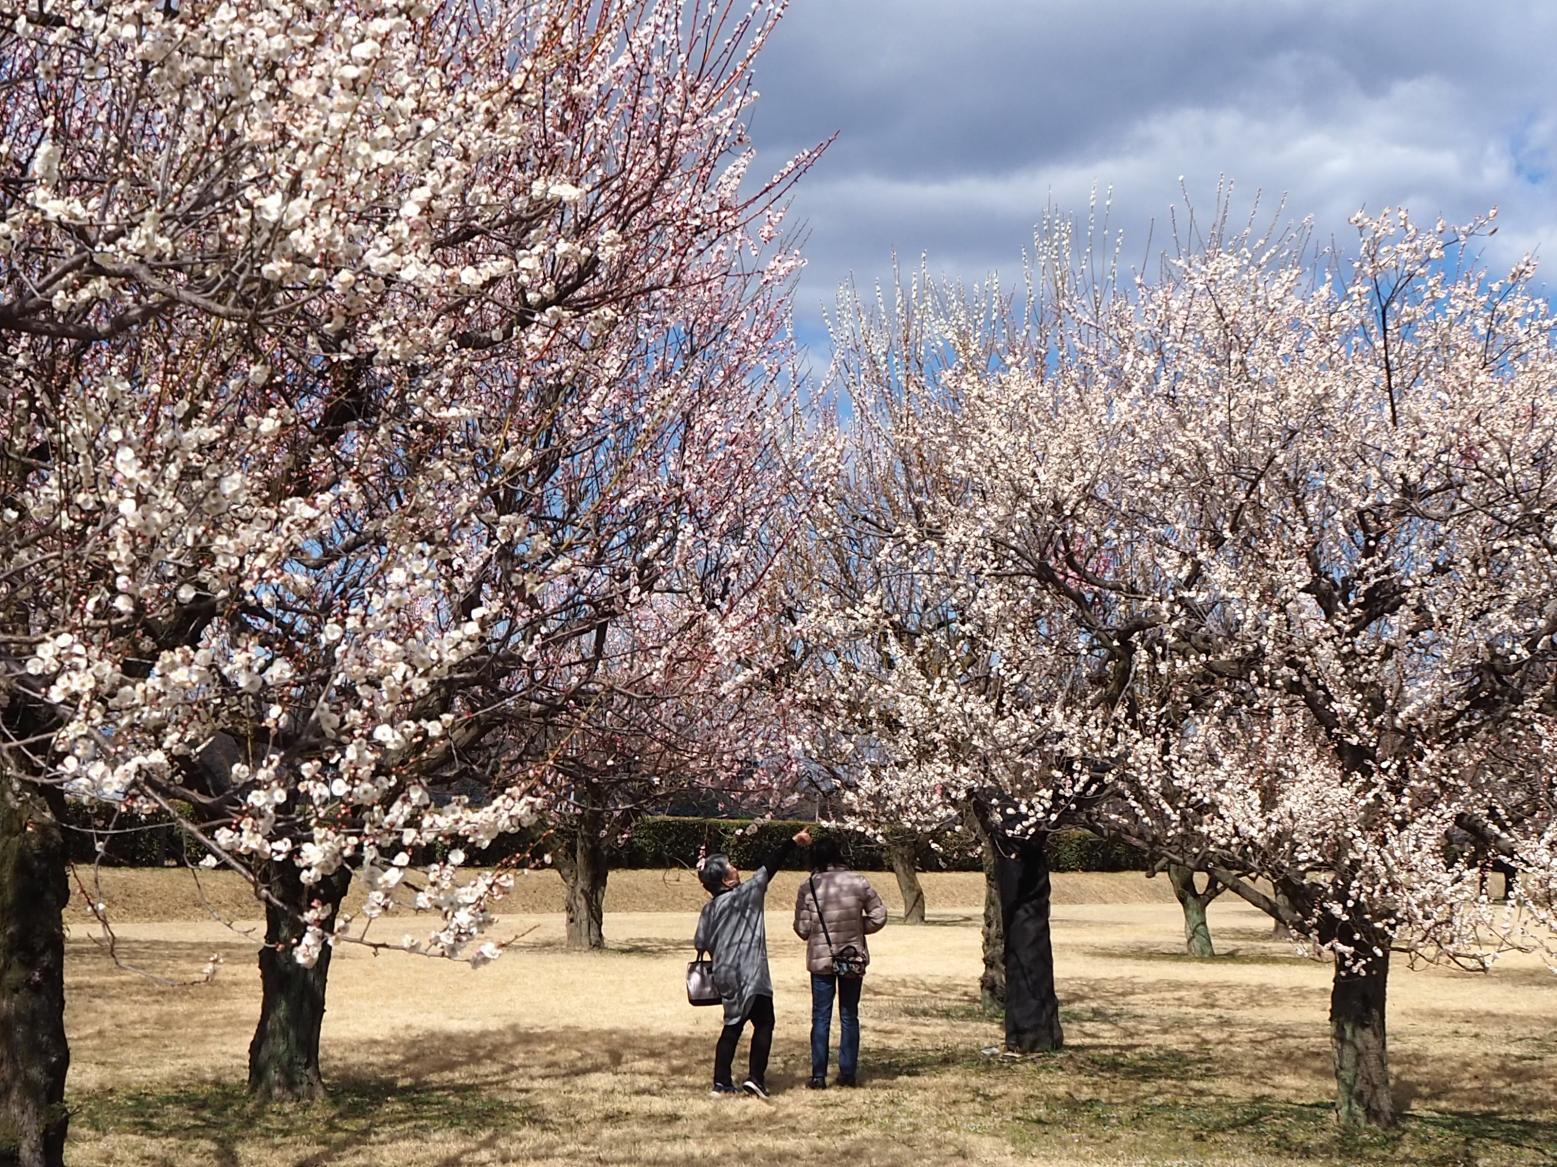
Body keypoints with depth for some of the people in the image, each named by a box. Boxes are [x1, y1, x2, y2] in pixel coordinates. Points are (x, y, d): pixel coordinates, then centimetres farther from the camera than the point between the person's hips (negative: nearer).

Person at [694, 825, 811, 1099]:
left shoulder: (710, 908, 6)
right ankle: (755, 1077, -6)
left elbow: (701, 942, 10)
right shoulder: (743, 895, -10)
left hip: (725, 975, 7)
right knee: (764, 1023, 1)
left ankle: (722, 1082, 12)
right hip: (748, 974, -7)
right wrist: (793, 842, -1)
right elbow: (767, 869, -6)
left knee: (733, 1025, 14)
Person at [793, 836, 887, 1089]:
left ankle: (819, 1075, 4)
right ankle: (848, 1073, 12)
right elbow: (879, 915, -2)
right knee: (849, 1016, 11)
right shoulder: (858, 882, -6)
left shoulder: (808, 887, -9)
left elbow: (802, 929, -6)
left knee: (821, 1017, 5)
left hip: (820, 960, -1)